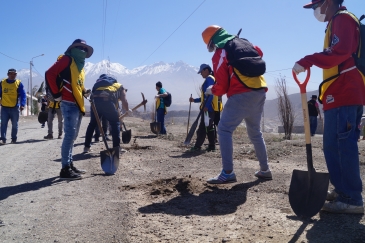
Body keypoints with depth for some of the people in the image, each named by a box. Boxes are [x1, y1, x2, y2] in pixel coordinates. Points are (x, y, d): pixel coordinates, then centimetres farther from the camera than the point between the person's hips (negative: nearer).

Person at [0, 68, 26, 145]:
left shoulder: (19, 83, -2)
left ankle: (14, 139, 20)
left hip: (15, 107, -1)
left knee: (14, 125, 8)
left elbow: (23, 95, -5)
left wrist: (22, 104, -17)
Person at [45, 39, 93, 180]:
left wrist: (84, 92, 8)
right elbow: (50, 74, -14)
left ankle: (69, 165, 20)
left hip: (78, 105, 9)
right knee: (70, 135, -12)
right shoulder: (67, 59, -4)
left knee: (72, 136, 12)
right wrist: (56, 94, -14)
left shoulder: (80, 65, 22)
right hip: (69, 104, -9)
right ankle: (65, 169, -9)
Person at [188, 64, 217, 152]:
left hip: (208, 108, -10)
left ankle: (197, 146, -10)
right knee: (210, 128, 10)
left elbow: (211, 94, -19)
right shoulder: (209, 80, 24)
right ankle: (212, 146, 13)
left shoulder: (209, 79, -6)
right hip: (210, 108, 10)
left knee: (202, 128, -10)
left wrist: (206, 106, -24)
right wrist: (194, 100, 19)